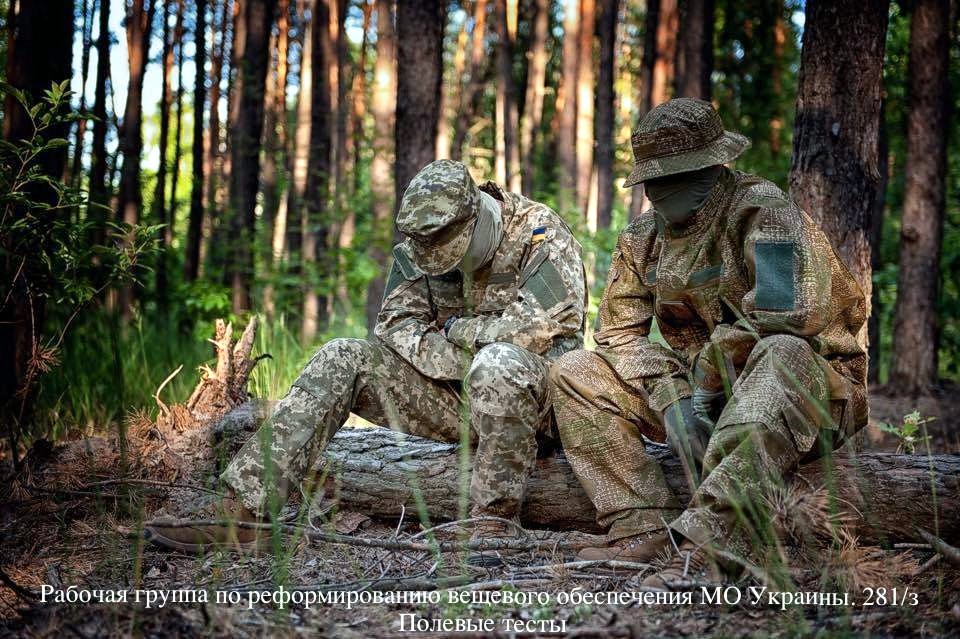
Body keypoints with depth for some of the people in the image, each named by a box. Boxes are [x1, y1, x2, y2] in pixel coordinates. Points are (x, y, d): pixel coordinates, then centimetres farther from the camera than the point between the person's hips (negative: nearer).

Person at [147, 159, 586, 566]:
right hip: (456, 394, 6)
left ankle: (494, 524, -33)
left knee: (499, 362, -41)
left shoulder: (542, 234, -14)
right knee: (341, 361, -11)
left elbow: (538, 327, -27)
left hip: (532, 394, -6)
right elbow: (395, 325, -1)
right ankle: (242, 511, -21)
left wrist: (457, 329, -12)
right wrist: (460, 363, -17)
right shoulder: (421, 247, 4)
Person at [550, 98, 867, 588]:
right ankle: (643, 530, -21)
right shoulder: (643, 238, 6)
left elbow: (791, 312, -28)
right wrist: (672, 395, -14)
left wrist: (709, 367, -17)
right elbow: (620, 332, 4)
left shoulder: (764, 212, -15)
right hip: (707, 393, 6)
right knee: (576, 374, -6)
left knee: (781, 353, -41)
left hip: (812, 386, -6)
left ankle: (706, 543, -48)